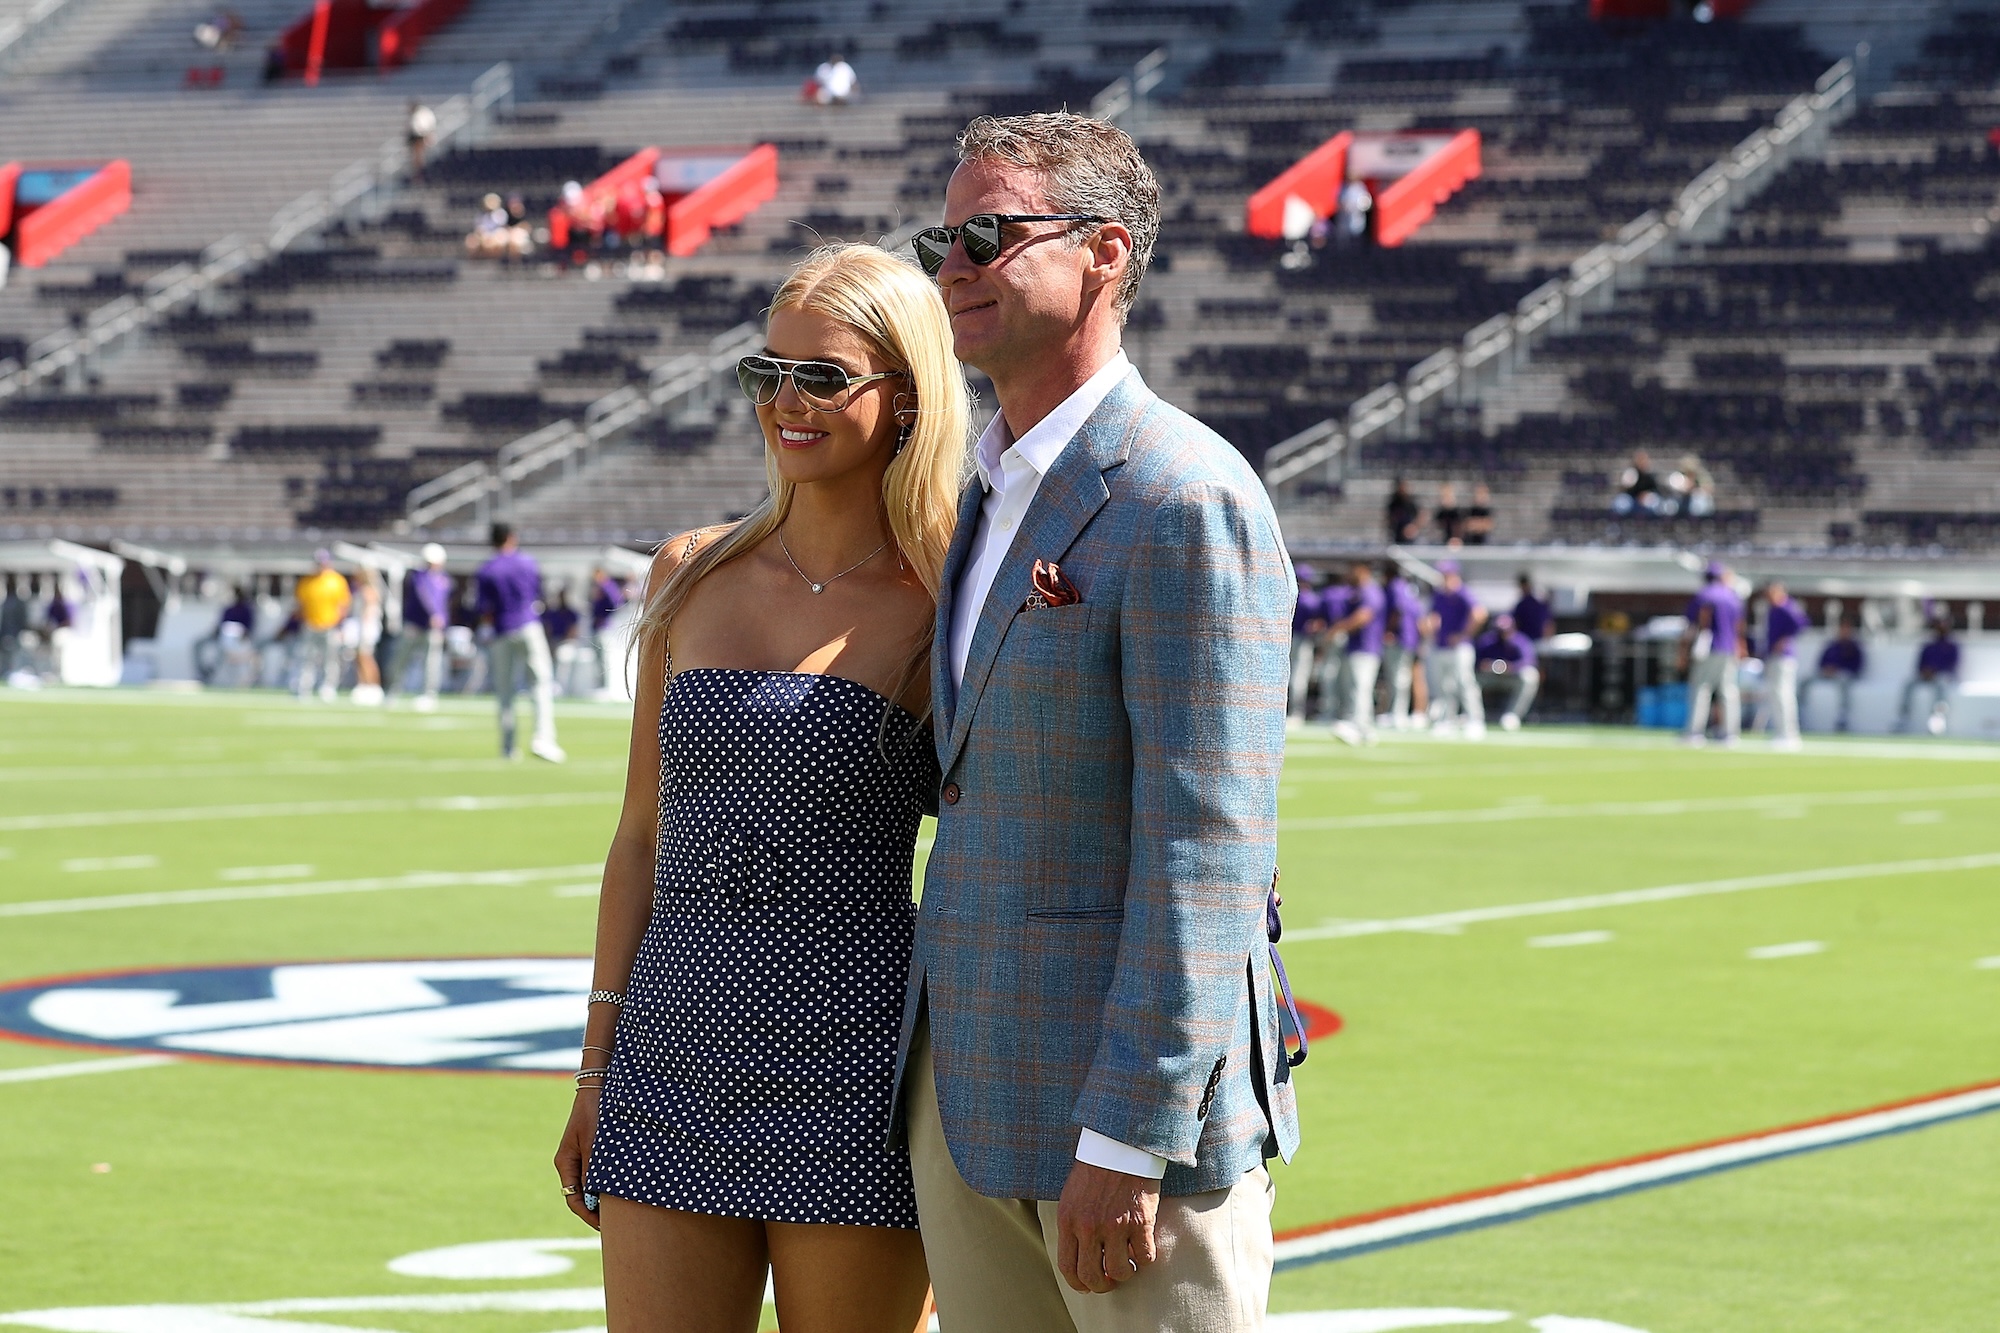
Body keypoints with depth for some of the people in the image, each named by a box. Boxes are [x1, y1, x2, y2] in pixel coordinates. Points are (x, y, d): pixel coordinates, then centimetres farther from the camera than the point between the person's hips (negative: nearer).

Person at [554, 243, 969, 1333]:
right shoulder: (692, 576, 9)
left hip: (850, 1078, -4)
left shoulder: (949, 611, -2)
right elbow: (644, 837, 13)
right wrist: (595, 1071, 11)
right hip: (673, 1060, 4)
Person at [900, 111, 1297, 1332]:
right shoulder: (999, 496, 15)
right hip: (970, 1093, 9)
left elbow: (1209, 854, -19)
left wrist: (1126, 1142, -22)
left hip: (1135, 1090, -9)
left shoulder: (1186, 503, -15)